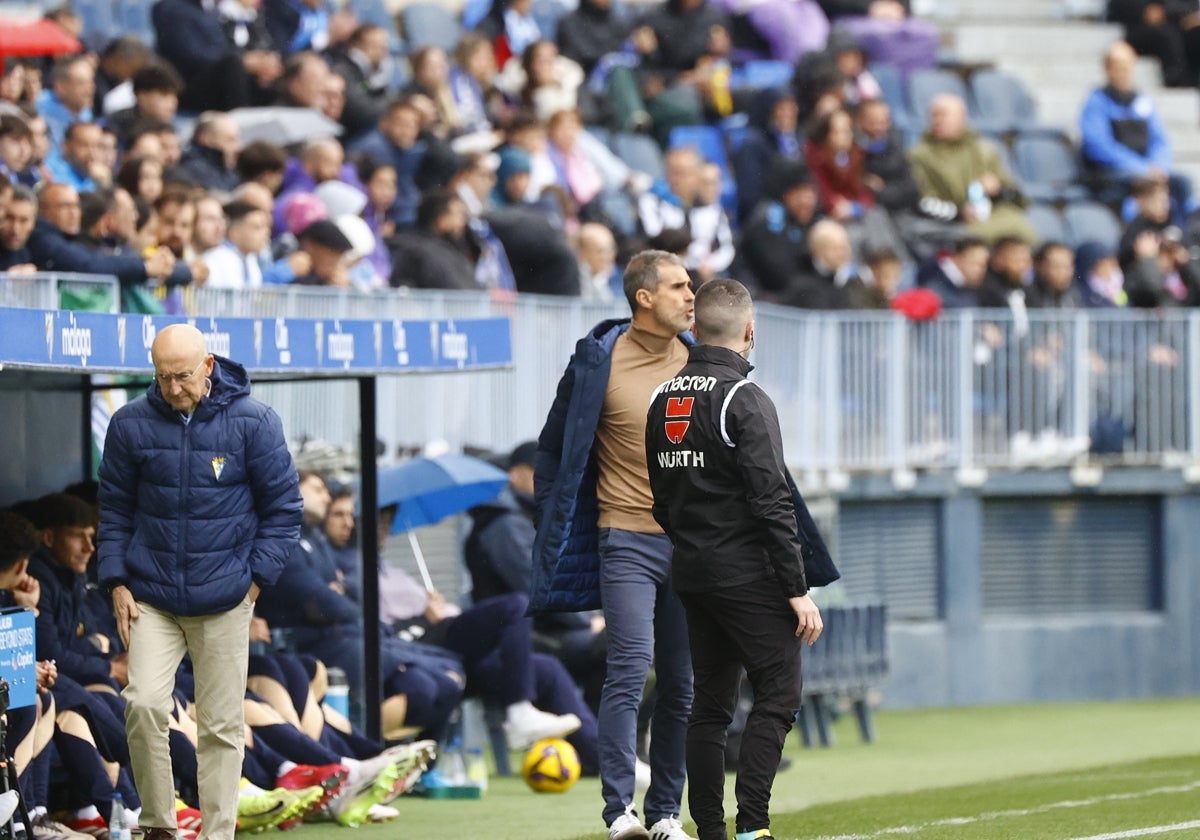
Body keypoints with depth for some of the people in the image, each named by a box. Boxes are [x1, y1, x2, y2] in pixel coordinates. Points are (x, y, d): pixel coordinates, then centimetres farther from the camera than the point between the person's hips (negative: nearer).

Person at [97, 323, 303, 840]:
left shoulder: (253, 423, -4)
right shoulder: (131, 424, 1)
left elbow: (284, 508, 2)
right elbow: (114, 508, 10)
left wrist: (254, 580, -4)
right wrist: (117, 584, 2)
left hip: (223, 603, -1)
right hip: (150, 599, 1)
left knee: (221, 724, 3)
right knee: (144, 703, -15)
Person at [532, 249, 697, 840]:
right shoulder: (600, 361, -4)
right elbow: (555, 447, 4)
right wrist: (554, 527, 2)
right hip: (627, 541, -5)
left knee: (682, 685, 6)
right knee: (630, 670, -16)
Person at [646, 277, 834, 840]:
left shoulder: (664, 399, 9)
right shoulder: (744, 400, -14)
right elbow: (772, 503, -18)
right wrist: (799, 589, -16)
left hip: (691, 576, 7)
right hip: (748, 576, -7)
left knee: (710, 703, 11)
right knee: (778, 696, -4)